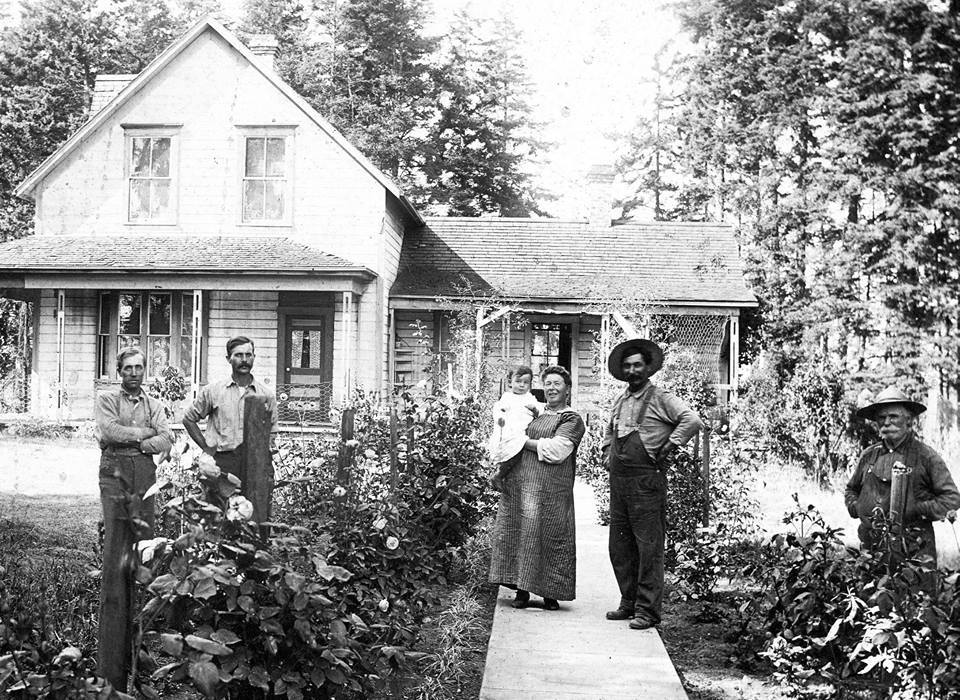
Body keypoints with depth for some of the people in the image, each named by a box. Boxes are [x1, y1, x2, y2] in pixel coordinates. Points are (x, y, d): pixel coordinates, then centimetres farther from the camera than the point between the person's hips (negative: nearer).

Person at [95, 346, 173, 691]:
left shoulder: (154, 404, 20)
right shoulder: (107, 399, 9)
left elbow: (167, 440, 6)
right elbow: (109, 431, -9)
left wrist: (132, 439, -7)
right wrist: (144, 432, 0)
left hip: (145, 473, 4)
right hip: (115, 472, -3)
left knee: (144, 539, -1)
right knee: (116, 544, -10)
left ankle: (139, 633, 6)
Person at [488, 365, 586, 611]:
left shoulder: (572, 420, 2)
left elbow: (557, 450, -13)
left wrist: (525, 441, -6)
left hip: (550, 490, -5)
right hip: (517, 483, 5)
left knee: (550, 539, -3)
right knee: (516, 534, 2)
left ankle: (550, 594, 7)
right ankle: (521, 590, 11)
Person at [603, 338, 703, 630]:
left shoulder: (660, 398, -4)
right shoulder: (620, 401, 17)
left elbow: (693, 421, -16)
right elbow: (609, 431, 35)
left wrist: (668, 448, -14)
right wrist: (607, 455, 19)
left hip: (646, 482, -7)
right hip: (618, 482, 8)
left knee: (649, 546, -5)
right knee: (619, 546, 11)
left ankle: (648, 610, -2)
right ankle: (629, 603, 21)